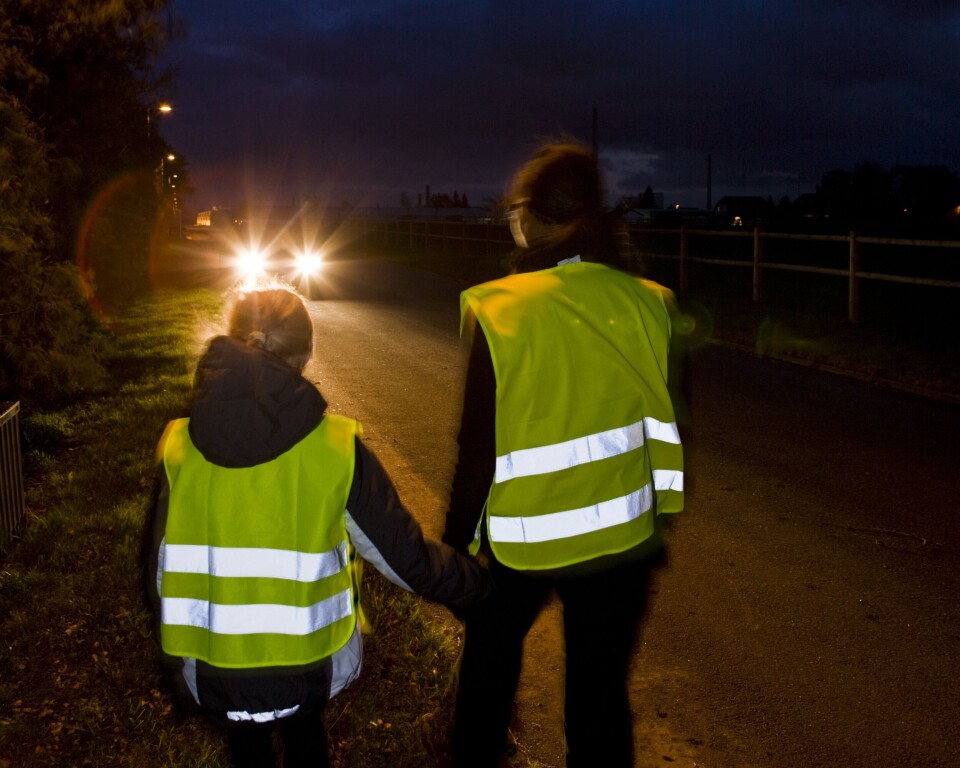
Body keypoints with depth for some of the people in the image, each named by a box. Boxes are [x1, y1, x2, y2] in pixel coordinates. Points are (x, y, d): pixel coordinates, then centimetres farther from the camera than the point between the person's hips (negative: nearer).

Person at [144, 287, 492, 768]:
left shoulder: (179, 445, -9)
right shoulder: (335, 448, -15)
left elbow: (161, 572, -1)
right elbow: (406, 559, -11)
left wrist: (179, 654, 17)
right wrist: (481, 584, 8)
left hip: (211, 680, 1)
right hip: (311, 673, 0)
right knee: (303, 726, 35)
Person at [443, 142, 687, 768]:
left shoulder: (498, 312, -17)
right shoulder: (644, 304, -8)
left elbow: (481, 445, -12)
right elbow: (663, 427, 0)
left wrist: (457, 538, 2)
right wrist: (656, 521, 14)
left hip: (520, 538, -1)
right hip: (619, 538, 2)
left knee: (490, 660, 25)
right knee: (599, 692, 14)